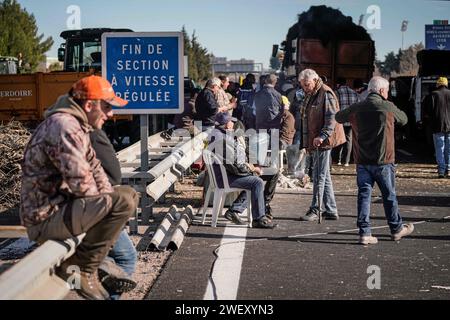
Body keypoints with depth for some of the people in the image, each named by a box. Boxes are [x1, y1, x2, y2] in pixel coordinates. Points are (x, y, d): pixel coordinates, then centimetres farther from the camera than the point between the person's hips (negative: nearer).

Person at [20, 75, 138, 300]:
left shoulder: (76, 125, 13)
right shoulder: (64, 126, -21)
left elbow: (93, 167, 15)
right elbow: (80, 182, -26)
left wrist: (108, 196, 0)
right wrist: (105, 202, -7)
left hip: (61, 204, 11)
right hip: (45, 219, -11)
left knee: (129, 194, 18)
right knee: (122, 203, -25)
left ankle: (94, 255, 13)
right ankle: (82, 271, -11)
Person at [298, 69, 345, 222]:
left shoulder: (326, 93, -12)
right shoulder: (310, 95, 18)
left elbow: (332, 117, -20)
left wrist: (322, 136, -29)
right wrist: (308, 143, 20)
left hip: (323, 141, -10)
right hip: (315, 142, 10)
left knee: (319, 176, -5)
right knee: (324, 176, 12)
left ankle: (315, 210, 0)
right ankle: (331, 211, 17)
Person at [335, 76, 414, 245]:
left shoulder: (356, 109, 0)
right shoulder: (388, 107, -9)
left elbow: (338, 117, 16)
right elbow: (404, 119, 8)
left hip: (362, 161, 3)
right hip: (383, 161, -3)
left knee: (364, 194, 5)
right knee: (389, 195, 11)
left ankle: (364, 232, 1)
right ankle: (396, 229, 25)